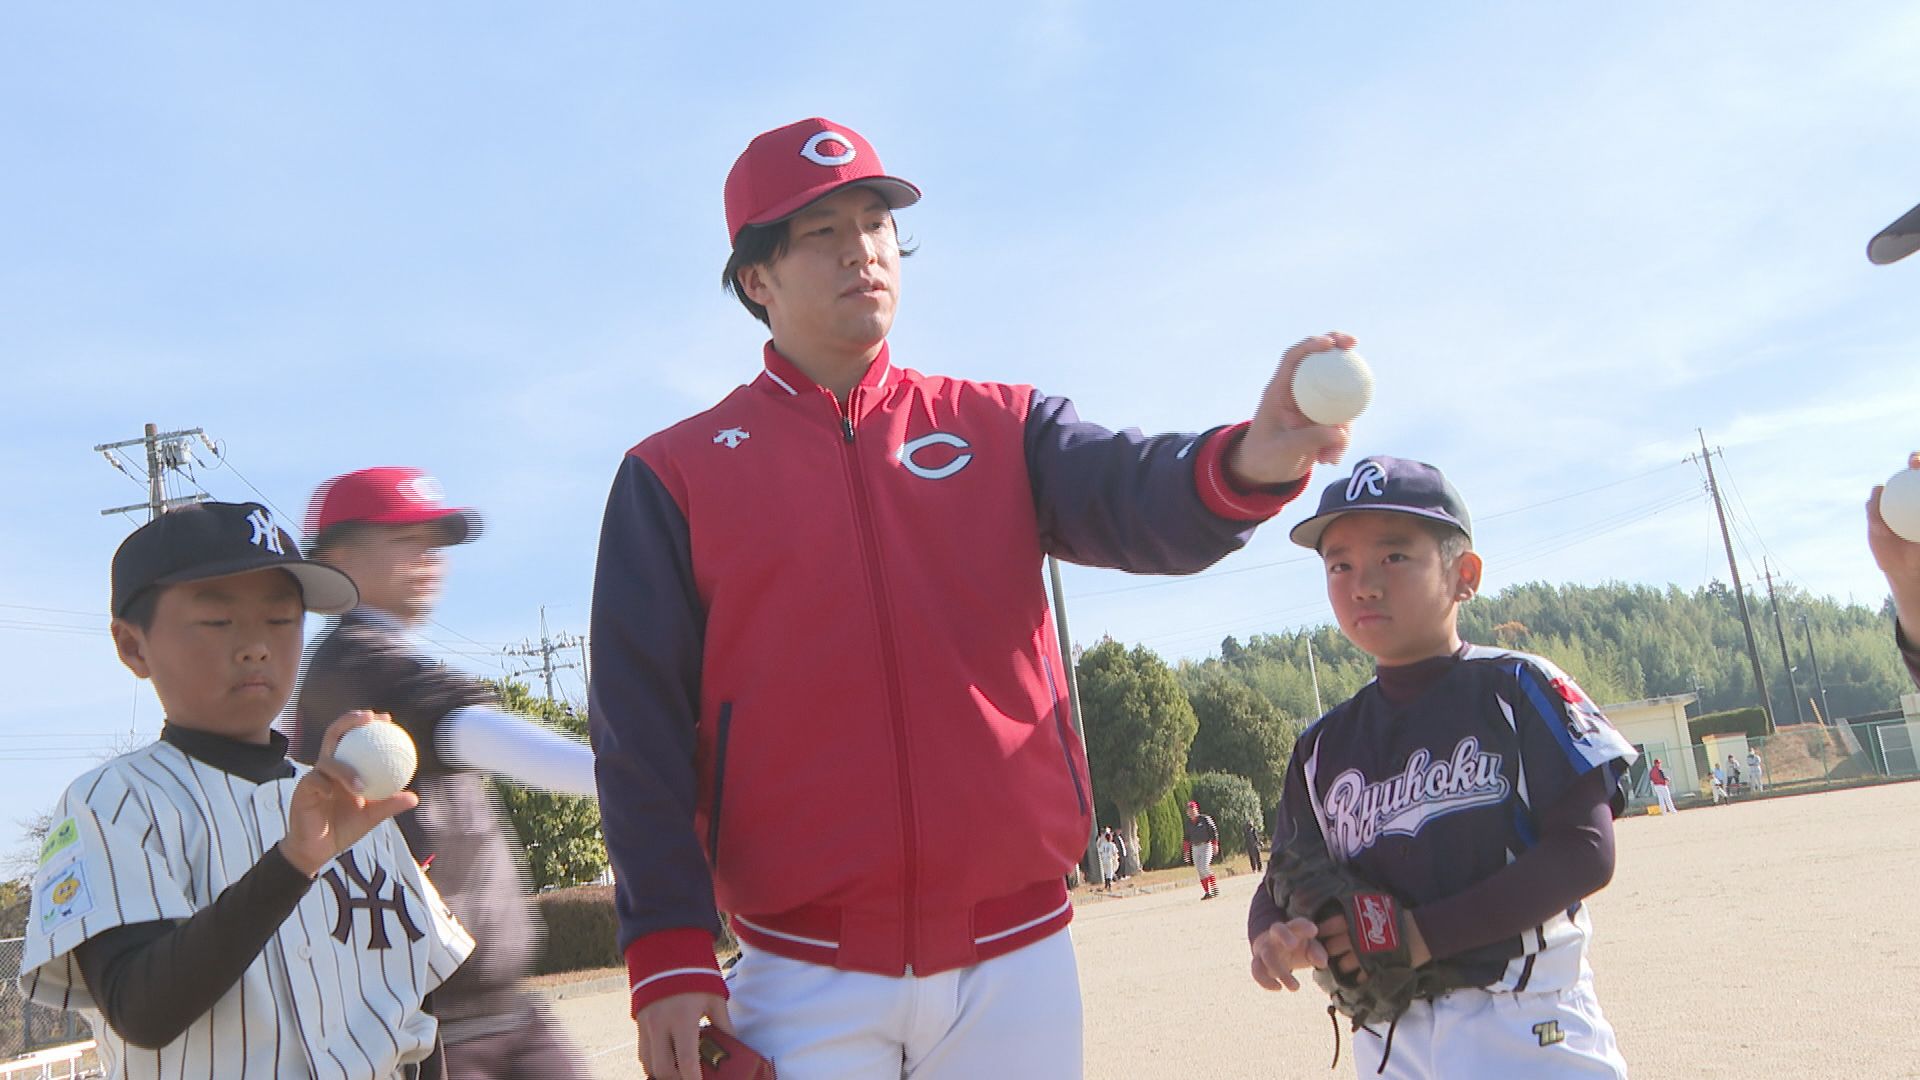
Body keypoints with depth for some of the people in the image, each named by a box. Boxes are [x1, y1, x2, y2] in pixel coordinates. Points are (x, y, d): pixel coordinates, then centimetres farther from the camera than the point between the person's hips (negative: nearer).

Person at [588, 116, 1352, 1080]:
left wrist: (1247, 463, -35)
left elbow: (1140, 499, -12)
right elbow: (641, 732, -2)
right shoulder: (674, 477, 2)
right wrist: (669, 954, -10)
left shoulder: (997, 428, 7)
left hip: (1018, 960, 2)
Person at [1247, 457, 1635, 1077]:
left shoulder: (1517, 690, -5)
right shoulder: (1322, 748, 8)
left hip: (1529, 1028, -4)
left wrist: (1425, 933, -17)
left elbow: (1585, 852, -13)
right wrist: (1275, 936, -16)